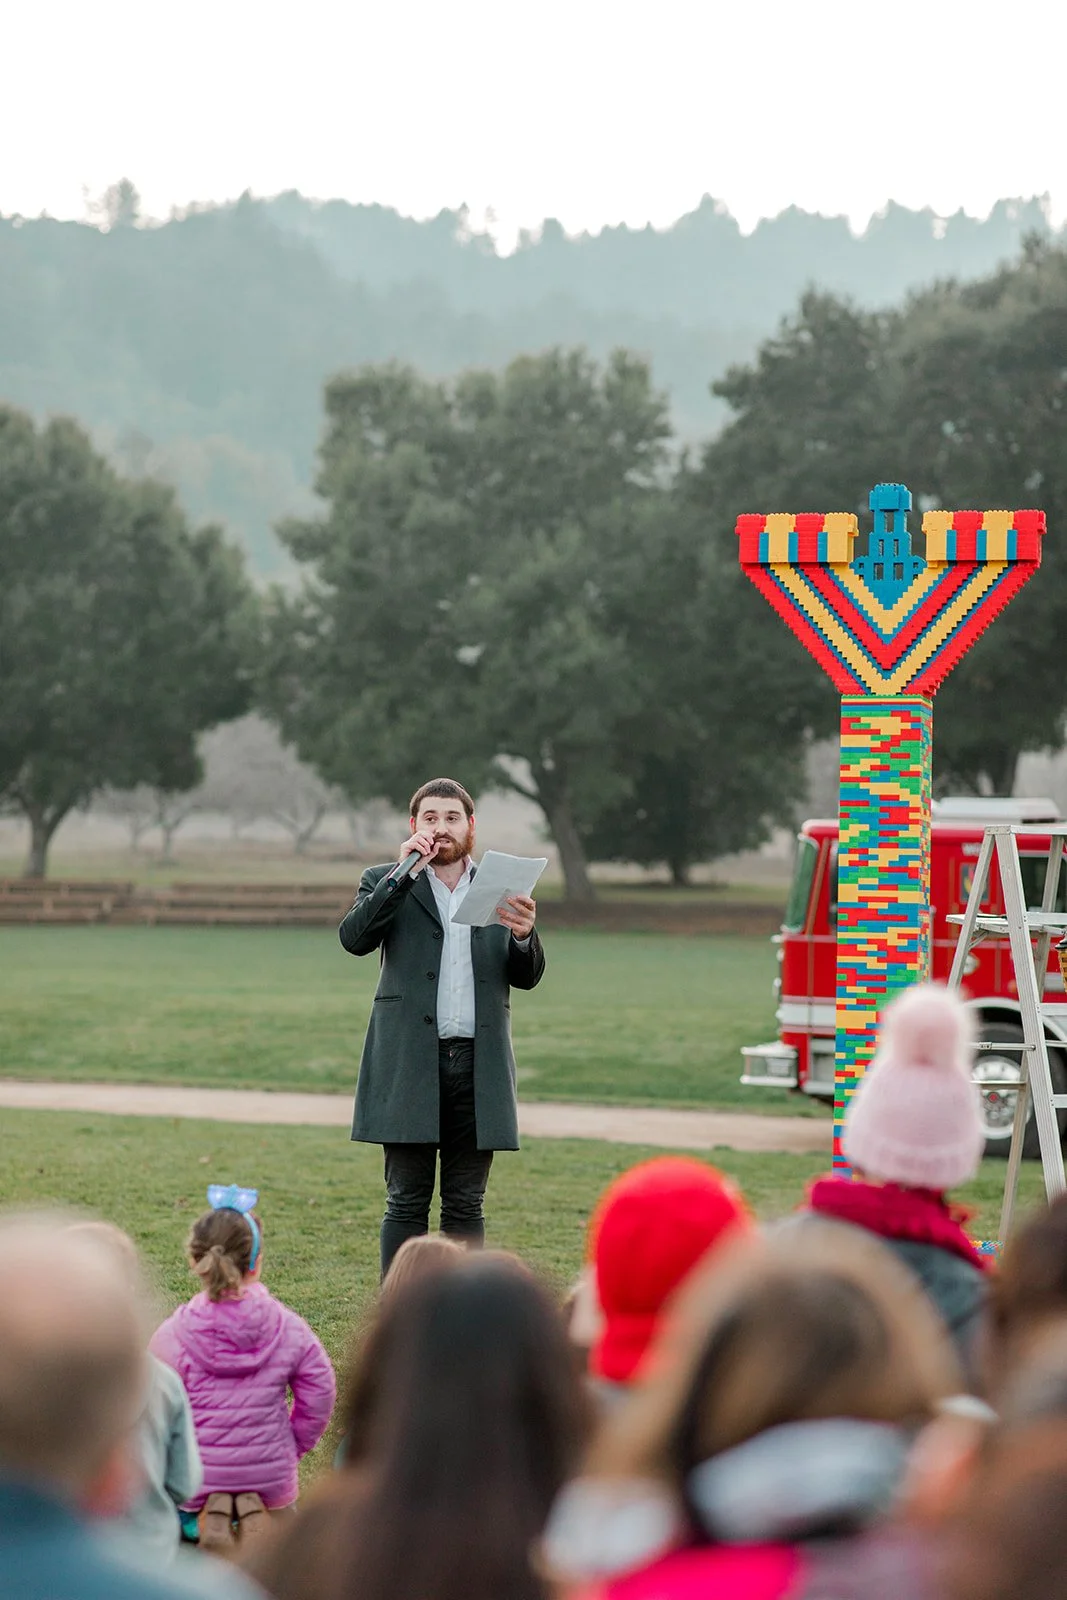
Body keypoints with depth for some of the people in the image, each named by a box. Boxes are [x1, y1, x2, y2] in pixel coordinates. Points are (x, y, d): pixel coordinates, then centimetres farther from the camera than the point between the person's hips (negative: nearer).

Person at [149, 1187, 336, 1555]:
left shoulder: (172, 1336, -16)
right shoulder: (289, 1329, -11)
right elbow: (317, 1401, -2)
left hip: (195, 1474, -1)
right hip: (269, 1472, 1)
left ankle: (208, 1513, -2)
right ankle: (256, 1510, 1)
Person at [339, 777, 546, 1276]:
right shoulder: (385, 883, 8)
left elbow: (527, 977, 9)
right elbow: (354, 938, -10)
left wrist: (525, 936, -13)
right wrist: (403, 874, -15)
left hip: (478, 1062, 2)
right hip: (409, 1063, -2)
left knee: (466, 1203, 5)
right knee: (407, 1202, -1)